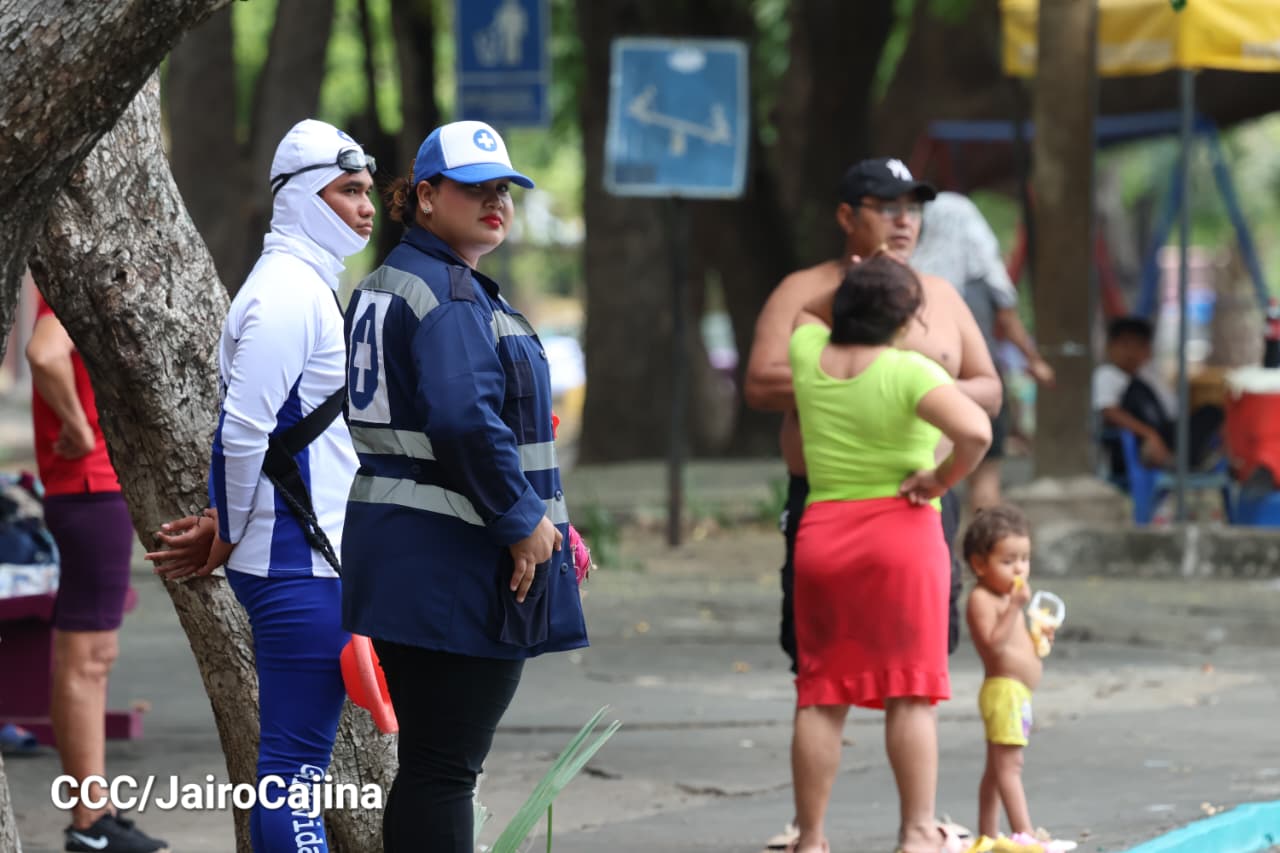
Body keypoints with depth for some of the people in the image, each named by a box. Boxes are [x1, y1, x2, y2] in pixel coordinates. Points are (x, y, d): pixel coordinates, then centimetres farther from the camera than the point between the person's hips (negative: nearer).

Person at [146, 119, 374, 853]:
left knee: (293, 761, 12)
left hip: (319, 558, 10)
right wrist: (227, 537, -8)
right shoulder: (287, 293, -15)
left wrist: (228, 531, 14)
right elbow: (243, 431, -19)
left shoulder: (311, 288, 18)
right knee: (295, 764, -10)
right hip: (298, 565, -10)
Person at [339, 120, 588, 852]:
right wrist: (524, 520, -17)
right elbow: (465, 420, -27)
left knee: (430, 760, 15)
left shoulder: (385, 284, 17)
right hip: (455, 564, -10)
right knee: (446, 767, -8)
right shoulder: (452, 297, -15)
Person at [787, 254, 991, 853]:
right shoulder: (908, 372, -13)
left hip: (821, 536, 4)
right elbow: (975, 432, -26)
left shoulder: (809, 353, 3)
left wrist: (856, 282, 33)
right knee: (910, 693, -1)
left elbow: (799, 306, 28)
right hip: (902, 534, -4)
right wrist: (941, 479, -11)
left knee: (821, 696, 7)